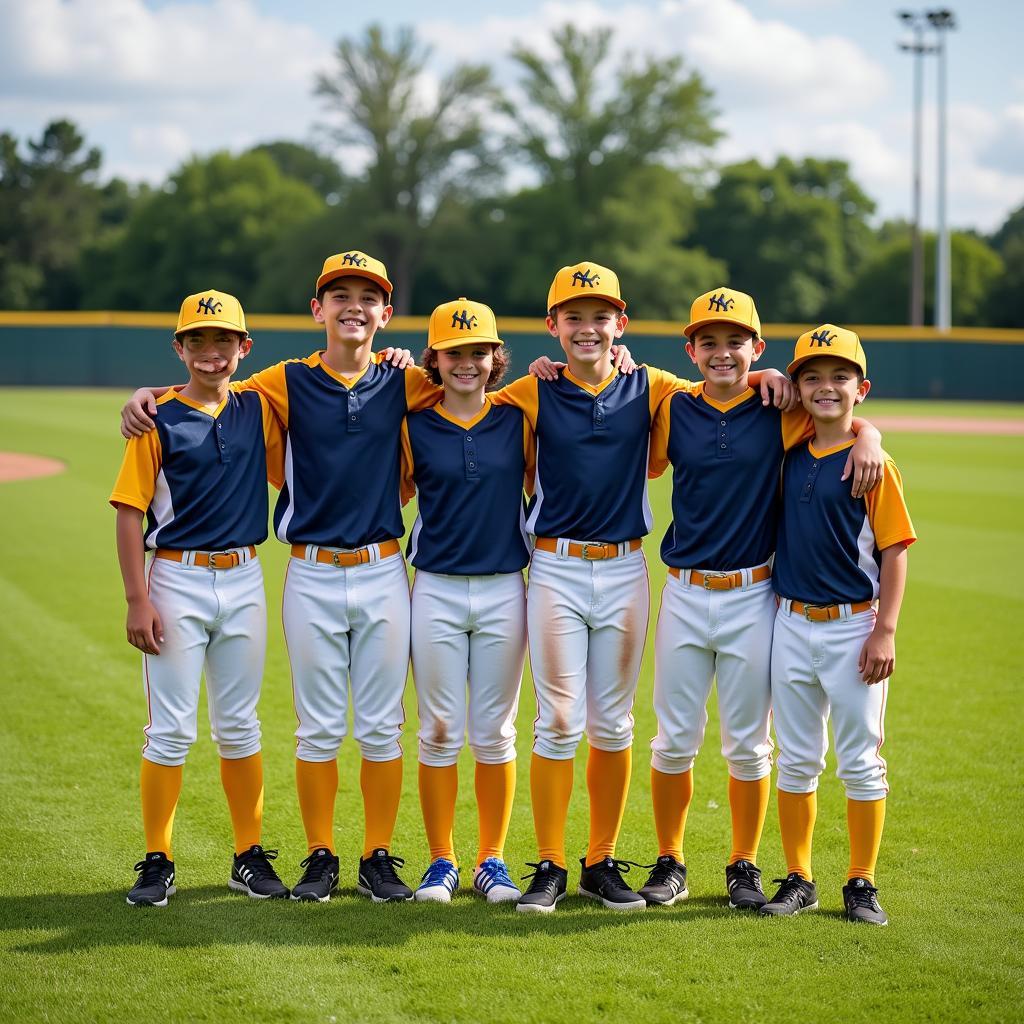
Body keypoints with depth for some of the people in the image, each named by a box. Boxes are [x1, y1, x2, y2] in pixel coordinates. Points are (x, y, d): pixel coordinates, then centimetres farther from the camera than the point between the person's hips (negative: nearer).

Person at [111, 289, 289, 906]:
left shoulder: (258, 410, 7)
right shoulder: (158, 418, -4)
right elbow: (130, 513, -6)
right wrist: (138, 600, -13)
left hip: (244, 582, 3)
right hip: (176, 582, -3)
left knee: (239, 726, 11)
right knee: (171, 730, -1)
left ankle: (250, 856, 19)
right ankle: (158, 862, 8)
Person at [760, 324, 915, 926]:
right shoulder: (790, 455, 5)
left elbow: (895, 552, -9)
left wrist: (886, 630, -15)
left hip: (853, 626, -5)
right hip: (792, 625, 5)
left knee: (860, 760, 3)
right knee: (797, 760, 10)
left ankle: (862, 884, 13)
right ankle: (799, 880, 19)